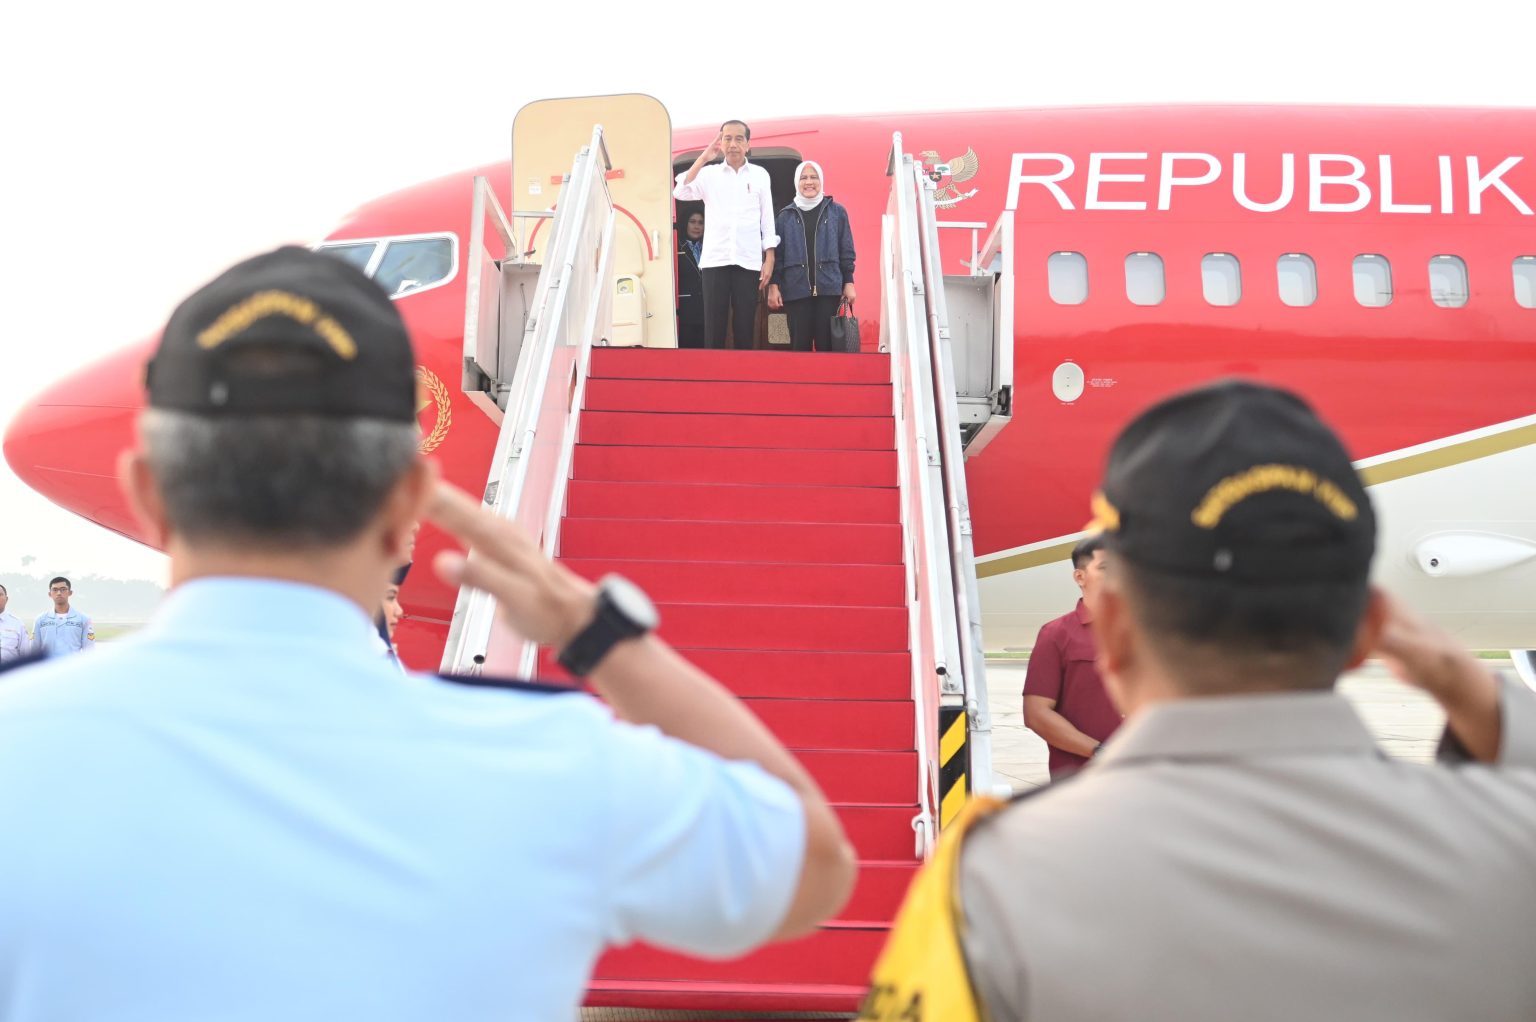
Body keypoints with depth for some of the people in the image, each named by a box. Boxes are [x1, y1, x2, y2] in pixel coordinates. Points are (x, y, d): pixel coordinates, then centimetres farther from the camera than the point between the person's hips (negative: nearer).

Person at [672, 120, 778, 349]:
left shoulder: (760, 175, 11)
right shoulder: (709, 173, 9)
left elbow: (767, 219, 11)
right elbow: (680, 193, -7)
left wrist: (769, 259, 3)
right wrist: (703, 158, -8)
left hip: (748, 262, 0)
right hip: (715, 261, 0)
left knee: (744, 328, 1)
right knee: (714, 327, -3)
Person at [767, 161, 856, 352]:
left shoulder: (837, 212, 9)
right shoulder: (786, 216, 10)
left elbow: (846, 250, 7)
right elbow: (777, 253, 8)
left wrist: (849, 282, 1)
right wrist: (773, 285, -1)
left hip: (828, 287, -1)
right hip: (796, 289, 1)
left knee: (826, 343, -4)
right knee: (800, 345, -1)